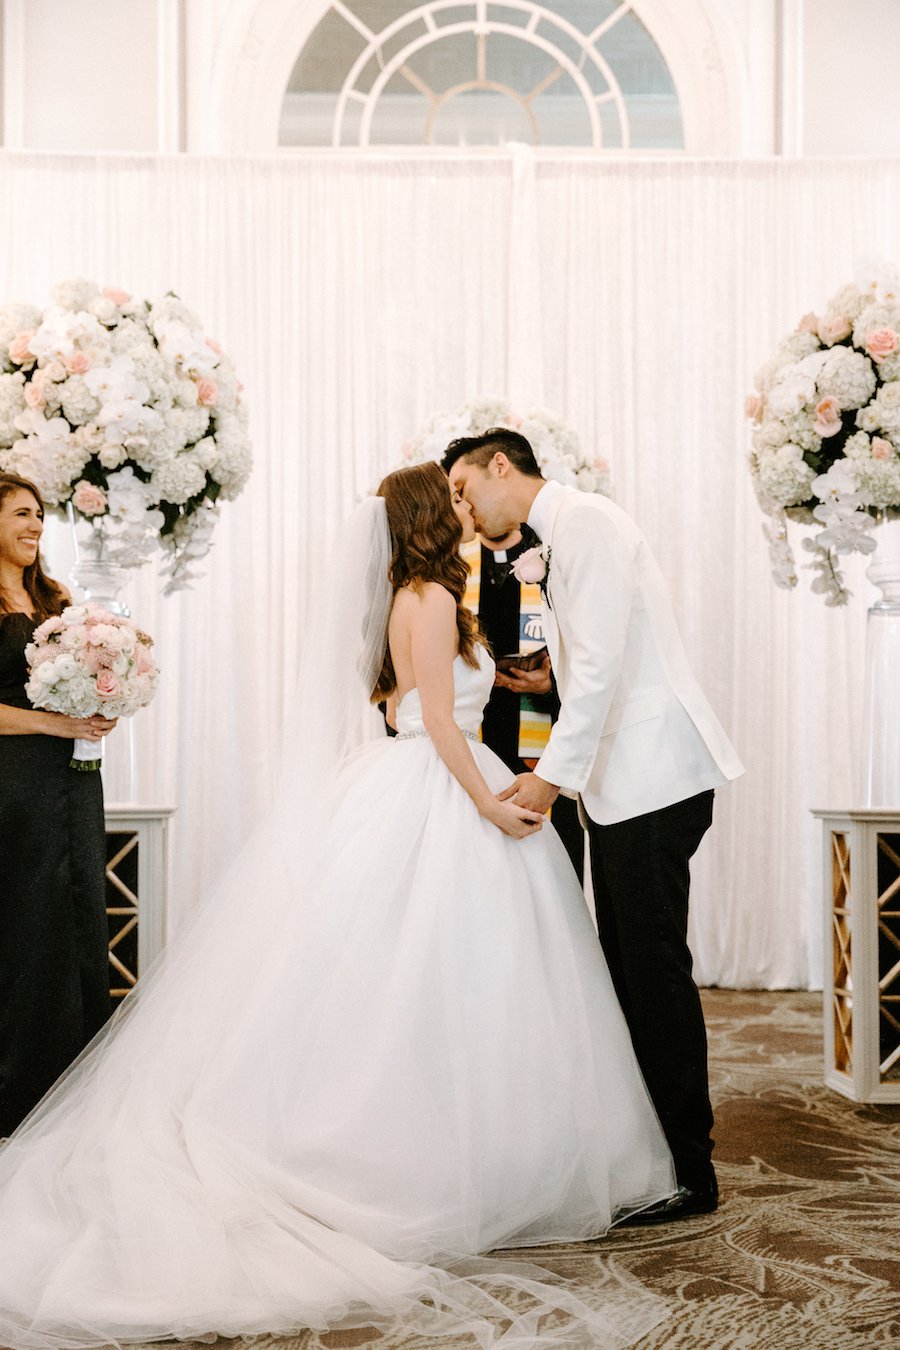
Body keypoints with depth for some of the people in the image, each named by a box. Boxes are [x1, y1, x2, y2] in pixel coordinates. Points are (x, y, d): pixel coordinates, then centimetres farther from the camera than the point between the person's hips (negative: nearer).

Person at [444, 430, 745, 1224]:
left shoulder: (585, 521, -11)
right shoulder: (561, 538, 19)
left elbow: (601, 663, -20)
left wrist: (552, 774, -19)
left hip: (651, 779, -10)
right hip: (617, 783, 10)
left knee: (655, 966, -6)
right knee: (627, 968, 11)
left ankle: (689, 1172, 3)